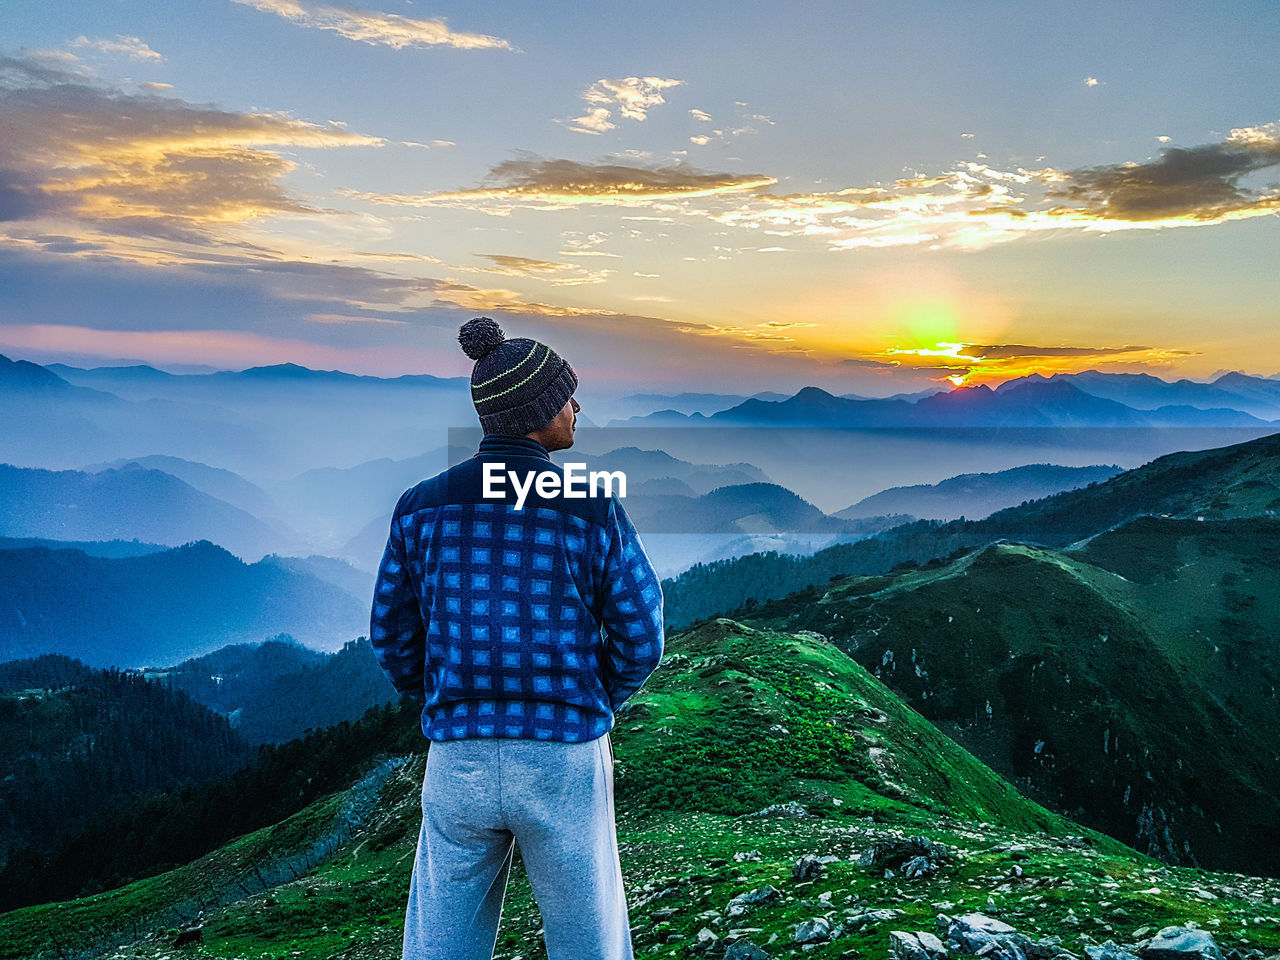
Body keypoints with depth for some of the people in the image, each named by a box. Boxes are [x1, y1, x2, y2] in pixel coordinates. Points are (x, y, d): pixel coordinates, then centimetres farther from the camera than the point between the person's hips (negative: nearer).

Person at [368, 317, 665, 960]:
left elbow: (393, 640, 5)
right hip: (565, 765, -2)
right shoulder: (594, 509, -9)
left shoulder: (421, 506, -2)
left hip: (459, 763, 2)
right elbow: (640, 638, -5)